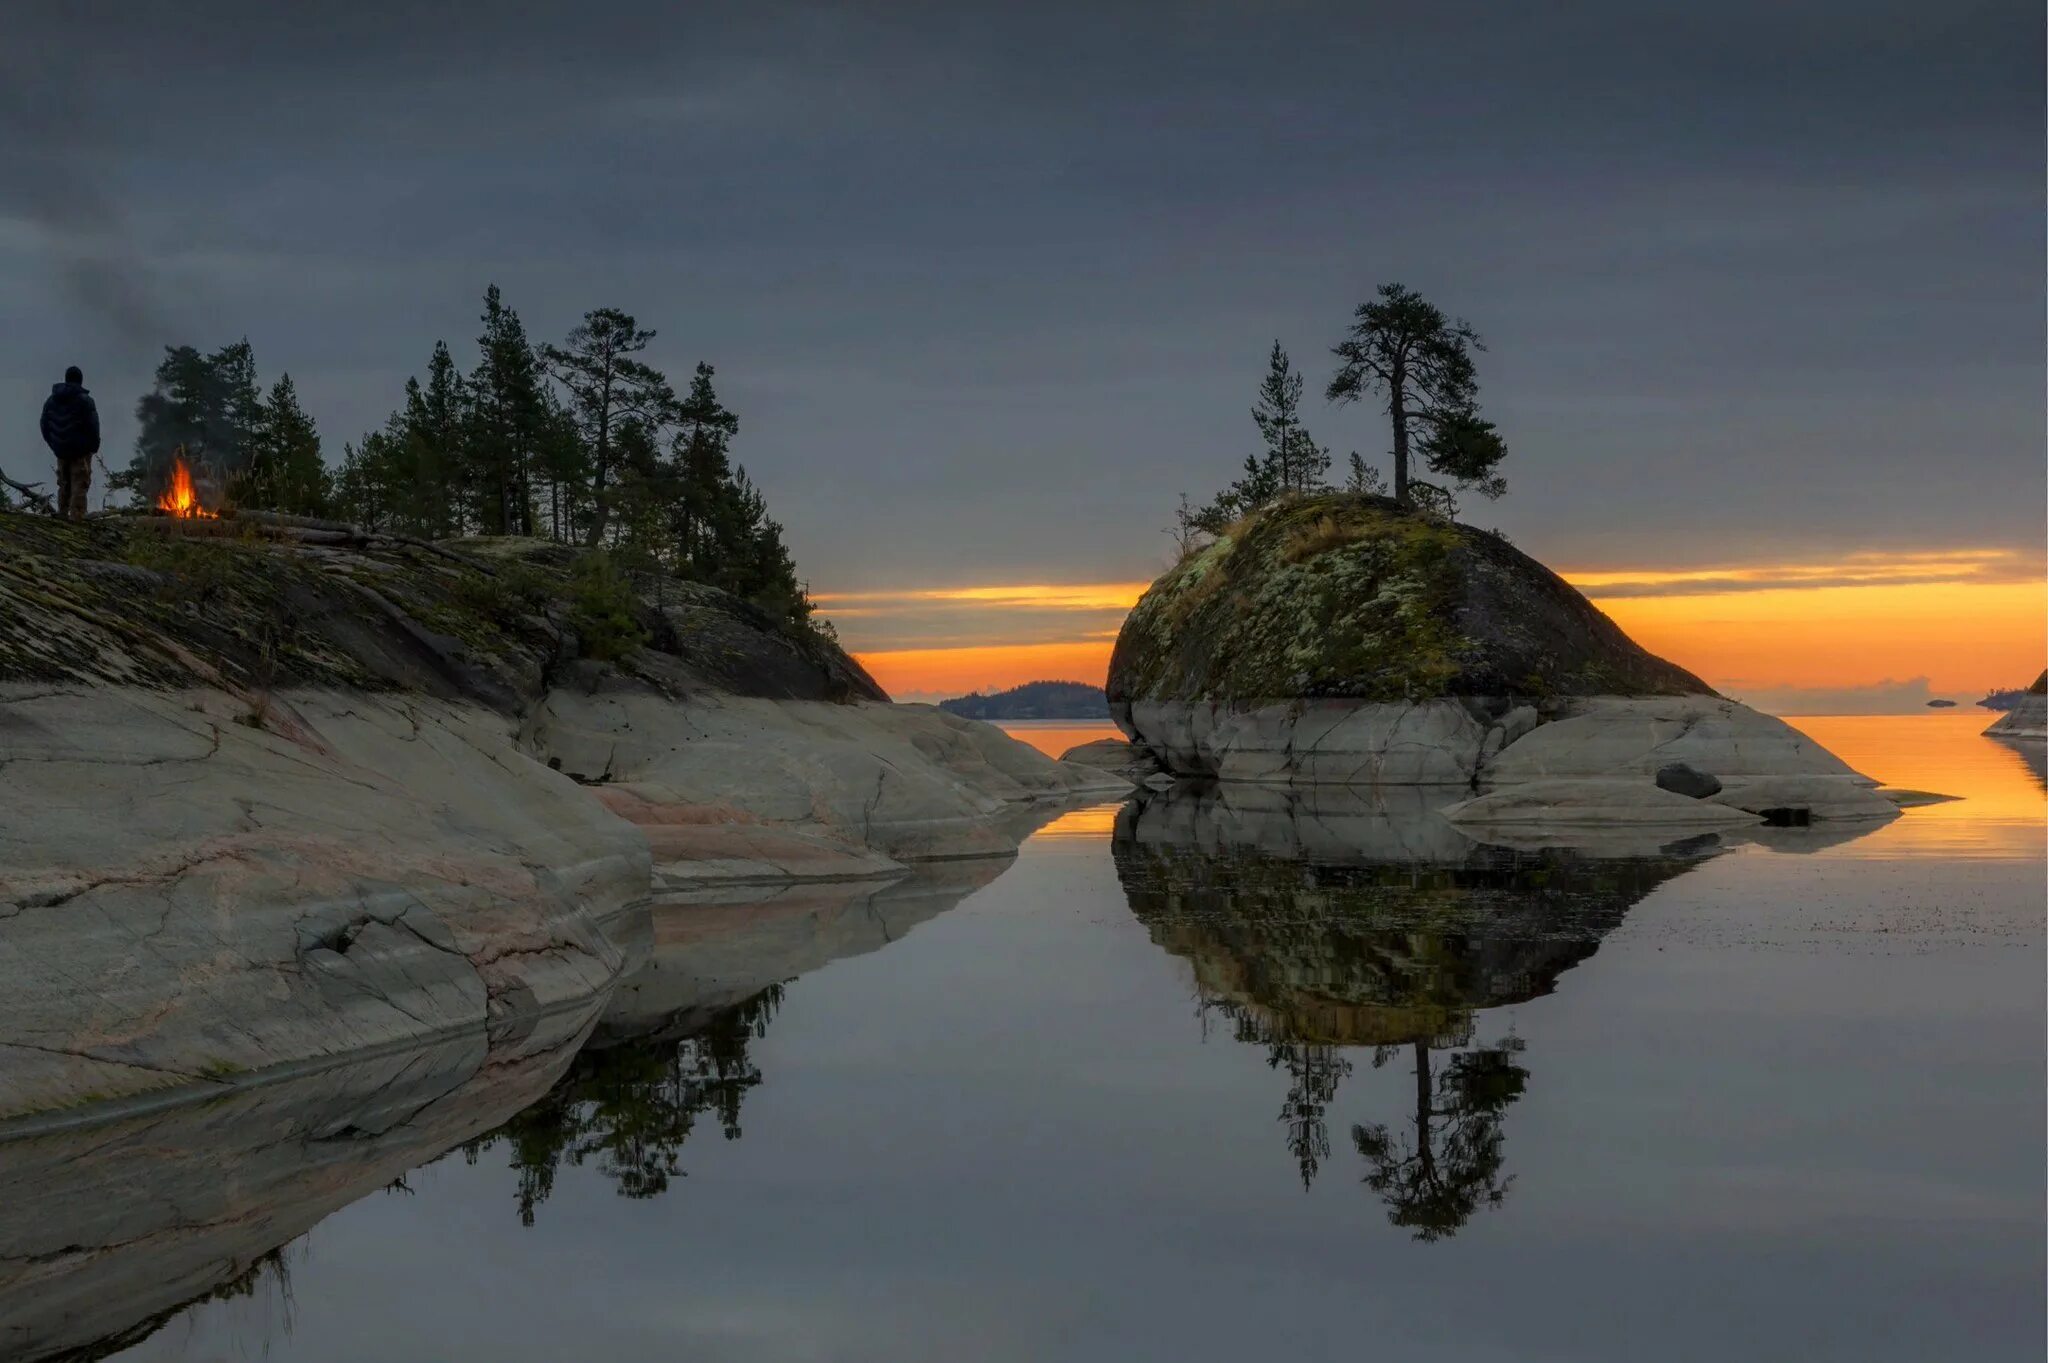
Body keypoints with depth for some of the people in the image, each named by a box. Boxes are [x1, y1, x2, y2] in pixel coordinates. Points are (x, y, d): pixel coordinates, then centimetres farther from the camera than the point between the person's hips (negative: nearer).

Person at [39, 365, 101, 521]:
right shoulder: (84, 400, -13)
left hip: (61, 450, 6)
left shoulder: (51, 400, 8)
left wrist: (53, 444, 20)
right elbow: (93, 426, -15)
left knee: (64, 485, 19)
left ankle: (62, 514, 23)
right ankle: (76, 519, -7)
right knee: (79, 486, -3)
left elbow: (45, 426, 12)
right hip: (81, 450, -6)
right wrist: (94, 446, -1)